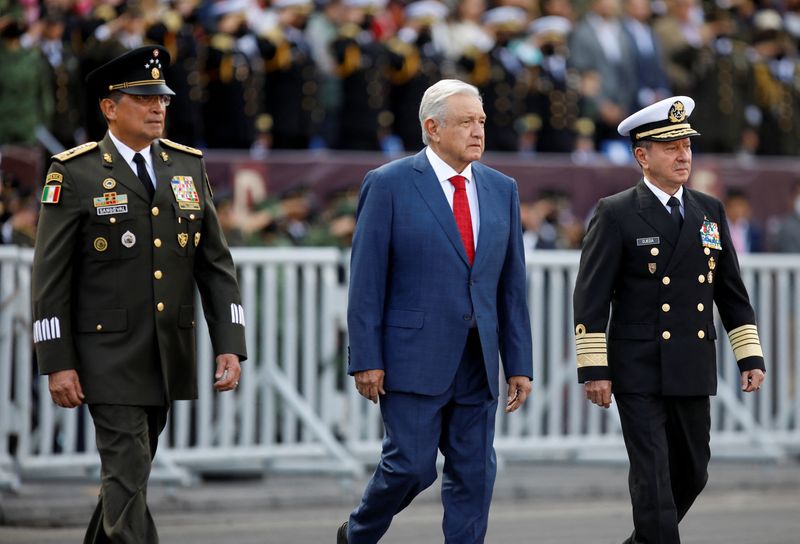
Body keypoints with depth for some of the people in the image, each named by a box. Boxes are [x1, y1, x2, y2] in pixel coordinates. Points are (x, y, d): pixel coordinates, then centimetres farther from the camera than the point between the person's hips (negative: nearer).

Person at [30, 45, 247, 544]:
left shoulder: (189, 166, 7)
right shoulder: (75, 173, -7)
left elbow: (215, 264, 7)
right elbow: (51, 276, -7)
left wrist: (230, 345, -2)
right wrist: (57, 364, -12)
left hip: (170, 354, 5)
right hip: (109, 357, -5)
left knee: (129, 470, 16)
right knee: (128, 480, -10)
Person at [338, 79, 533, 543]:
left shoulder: (502, 190, 10)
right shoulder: (389, 185, -4)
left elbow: (512, 286, 11)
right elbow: (366, 281, -6)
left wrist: (519, 364, 6)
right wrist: (366, 361, -11)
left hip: (477, 364, 5)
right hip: (412, 359, -5)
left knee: (475, 475, 3)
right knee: (412, 466, -5)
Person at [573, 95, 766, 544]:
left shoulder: (710, 212, 10)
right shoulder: (616, 215, -5)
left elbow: (732, 292, 14)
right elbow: (591, 299, -7)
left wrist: (751, 356, 7)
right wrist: (593, 370, -13)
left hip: (693, 372, 5)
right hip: (639, 372, -5)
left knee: (691, 474, 12)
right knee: (653, 477, -8)